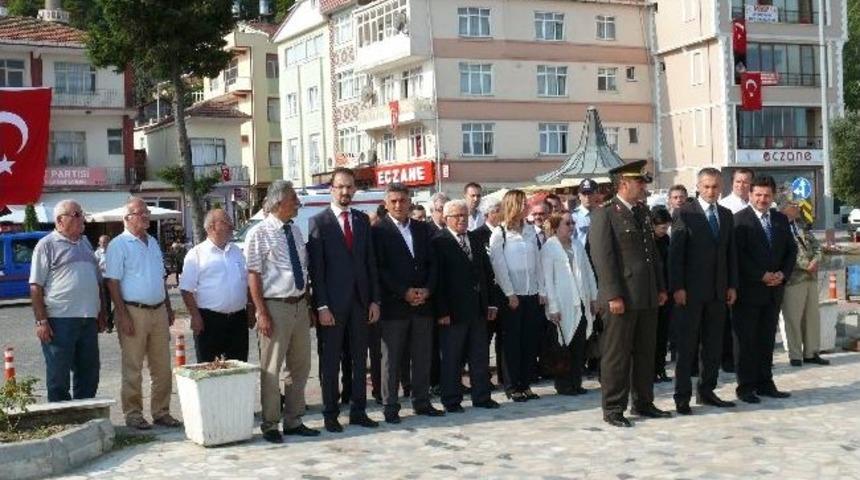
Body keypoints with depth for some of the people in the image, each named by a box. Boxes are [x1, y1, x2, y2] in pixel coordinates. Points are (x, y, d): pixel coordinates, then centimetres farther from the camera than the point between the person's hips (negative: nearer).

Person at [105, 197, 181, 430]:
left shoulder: (153, 242, 16)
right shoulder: (119, 245, -6)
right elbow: (113, 282, -11)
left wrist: (168, 308, 18)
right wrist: (122, 314, -17)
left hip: (158, 311, 7)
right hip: (134, 312, -7)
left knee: (162, 367, 9)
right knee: (133, 369, -1)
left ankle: (161, 411, 17)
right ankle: (133, 414, 8)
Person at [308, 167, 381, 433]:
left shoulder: (363, 220, 10)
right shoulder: (318, 222, -4)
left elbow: (371, 262, 10)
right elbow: (316, 268, -7)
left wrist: (374, 300, 4)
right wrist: (322, 306, -13)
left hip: (360, 301, 5)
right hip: (332, 304, -4)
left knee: (360, 360, 10)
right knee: (330, 362, 4)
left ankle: (358, 411, 19)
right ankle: (331, 414, 13)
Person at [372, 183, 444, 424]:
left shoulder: (423, 229, 12)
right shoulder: (379, 231, -3)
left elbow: (432, 262, 10)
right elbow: (380, 268, -9)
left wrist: (426, 290, -5)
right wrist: (404, 293, -14)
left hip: (423, 303, 5)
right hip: (393, 305, -4)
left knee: (422, 357, 9)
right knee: (392, 358, 1)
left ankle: (422, 402, 19)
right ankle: (390, 406, 8)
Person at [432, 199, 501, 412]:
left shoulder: (475, 239, 12)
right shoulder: (439, 242, -8)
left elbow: (486, 272, 13)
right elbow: (438, 278, -12)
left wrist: (490, 303, 8)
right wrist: (442, 311, -16)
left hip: (478, 308, 6)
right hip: (453, 310, -6)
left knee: (480, 355, 12)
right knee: (451, 358, 4)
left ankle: (481, 396, 21)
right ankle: (451, 400, 13)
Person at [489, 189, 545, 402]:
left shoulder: (531, 231, 9)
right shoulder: (499, 234, -5)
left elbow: (538, 262, 9)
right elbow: (499, 266, -8)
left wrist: (541, 290, 5)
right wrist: (510, 294, -12)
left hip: (532, 294, 4)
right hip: (511, 296, -4)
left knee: (531, 340, 6)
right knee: (513, 341, 1)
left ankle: (525, 384, 15)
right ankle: (512, 386, 9)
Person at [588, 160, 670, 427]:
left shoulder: (642, 212, 16)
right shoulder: (605, 214, -8)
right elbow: (602, 258, -14)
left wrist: (660, 287, 16)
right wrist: (613, 295, -18)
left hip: (647, 296, 8)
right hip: (622, 297, -8)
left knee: (646, 352, 13)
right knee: (617, 355, 0)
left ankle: (643, 403, 24)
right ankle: (613, 409, 8)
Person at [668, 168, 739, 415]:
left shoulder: (726, 215, 13)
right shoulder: (684, 213, -5)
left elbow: (731, 253, 15)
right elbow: (675, 253, -9)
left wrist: (732, 285, 8)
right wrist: (677, 287, -14)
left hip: (718, 291, 6)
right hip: (691, 290, -5)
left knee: (714, 344, 10)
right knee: (687, 345, -1)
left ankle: (706, 391, 21)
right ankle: (682, 396, 5)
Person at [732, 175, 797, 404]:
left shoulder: (781, 219, 12)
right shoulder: (740, 219, -7)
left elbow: (791, 250, 13)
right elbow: (738, 254, -13)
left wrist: (783, 274, -3)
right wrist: (761, 276, -15)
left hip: (774, 289, 6)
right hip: (749, 290, -5)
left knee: (767, 339, 11)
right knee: (747, 340, 0)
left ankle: (765, 383, 18)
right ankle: (746, 386, 6)